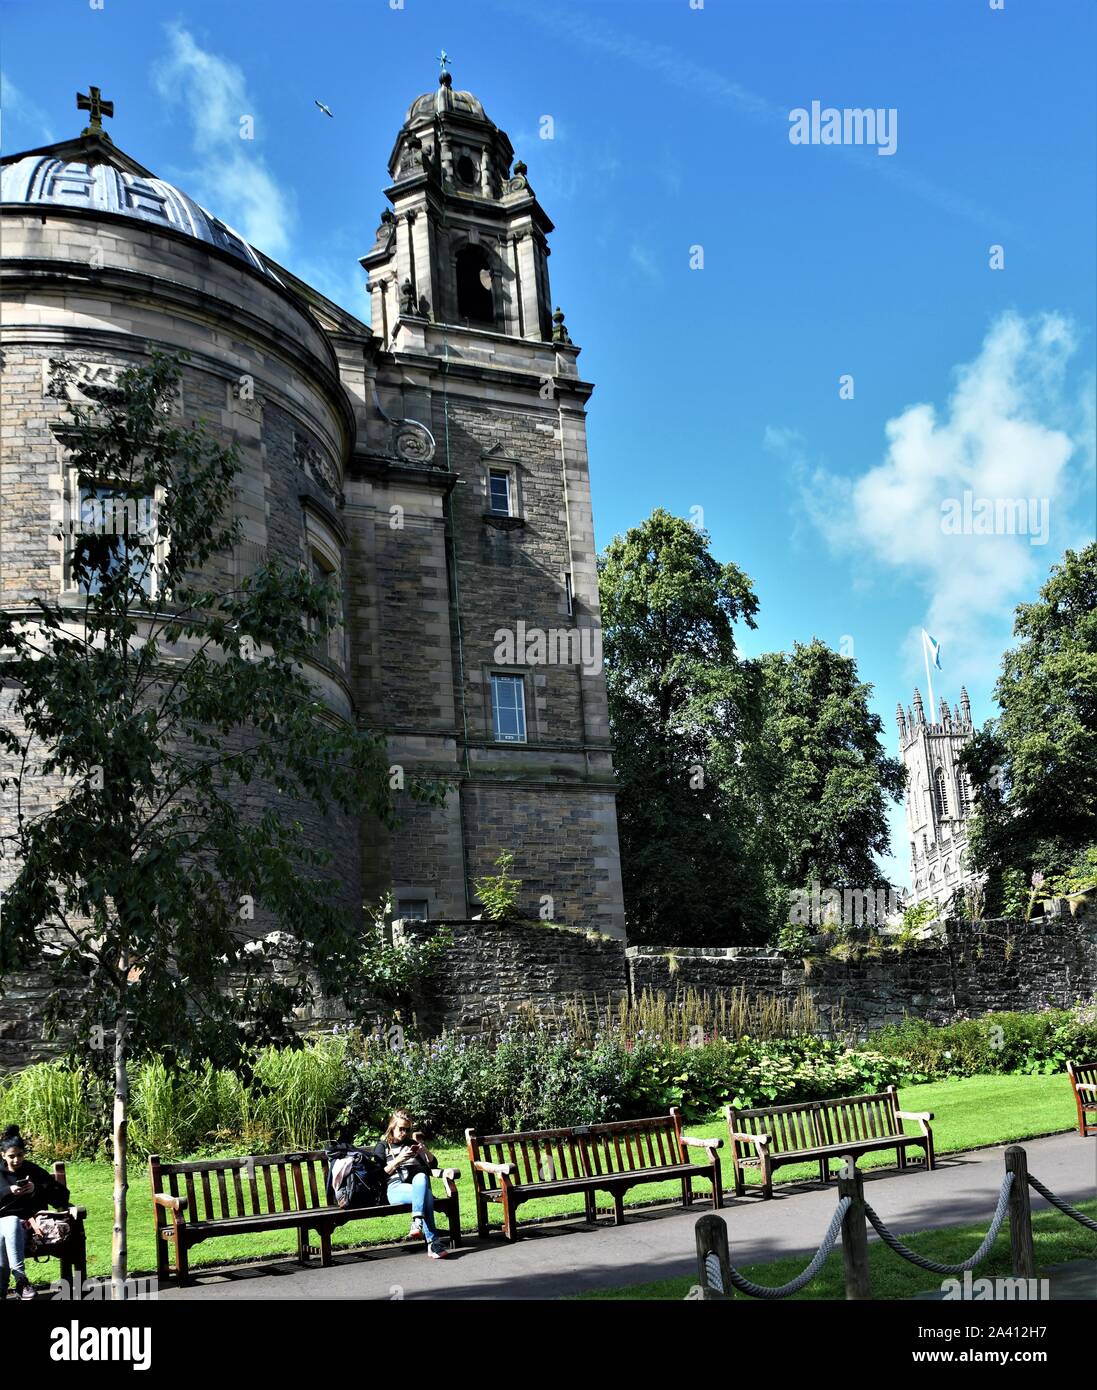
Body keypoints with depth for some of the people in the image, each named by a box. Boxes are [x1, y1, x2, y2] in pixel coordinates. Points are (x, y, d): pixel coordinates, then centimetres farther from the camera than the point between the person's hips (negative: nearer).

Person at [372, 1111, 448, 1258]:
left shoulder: (412, 1144, 28)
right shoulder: (383, 1147, 20)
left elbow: (433, 1165, 24)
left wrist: (425, 1151, 4)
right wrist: (398, 1160, -8)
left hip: (417, 1182, 2)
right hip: (395, 1188, -2)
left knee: (421, 1177, -38)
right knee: (425, 1194, -35)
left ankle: (417, 1223, -51)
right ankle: (433, 1243, -45)